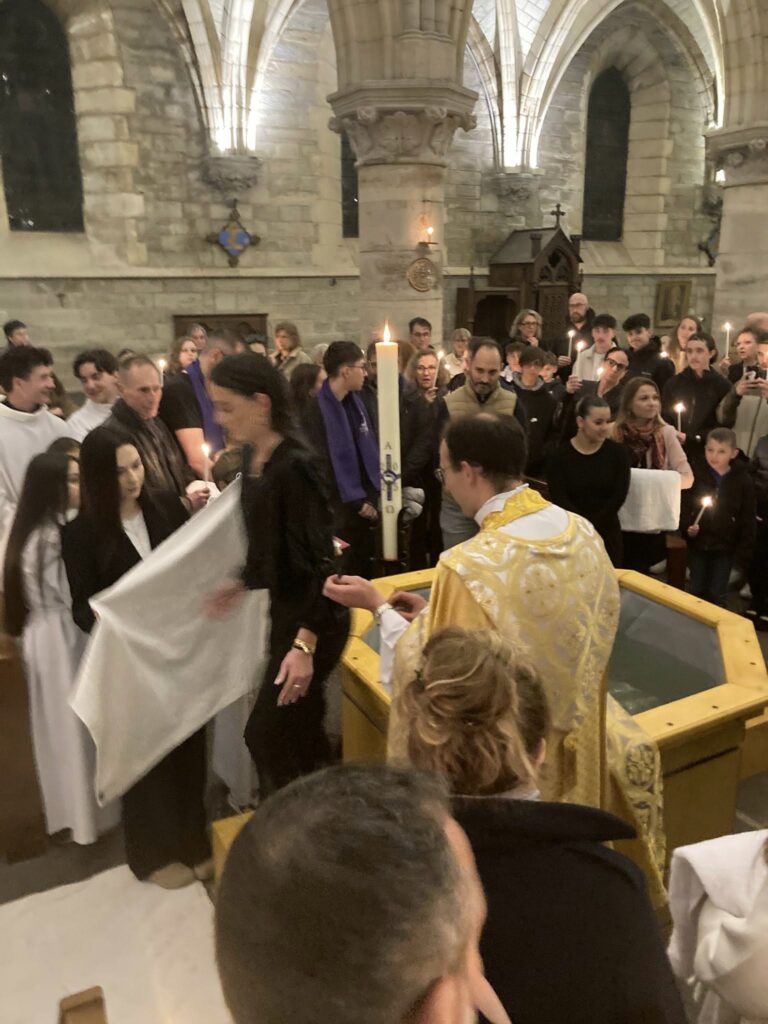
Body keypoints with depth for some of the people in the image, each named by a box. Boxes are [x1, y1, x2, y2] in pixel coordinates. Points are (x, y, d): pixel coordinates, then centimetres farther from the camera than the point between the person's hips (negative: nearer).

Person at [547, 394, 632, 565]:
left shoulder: (618, 452, 1)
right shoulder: (560, 455, -4)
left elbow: (619, 496, -4)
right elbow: (560, 499, -9)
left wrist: (591, 527, -11)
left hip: (607, 534, 2)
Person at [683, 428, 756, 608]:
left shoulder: (743, 480, -8)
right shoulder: (695, 473, -7)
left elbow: (748, 521, -4)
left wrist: (743, 556, -6)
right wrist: (686, 527, -19)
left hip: (725, 547, -1)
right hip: (697, 544, 2)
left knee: (718, 595, 5)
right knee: (697, 591, 14)